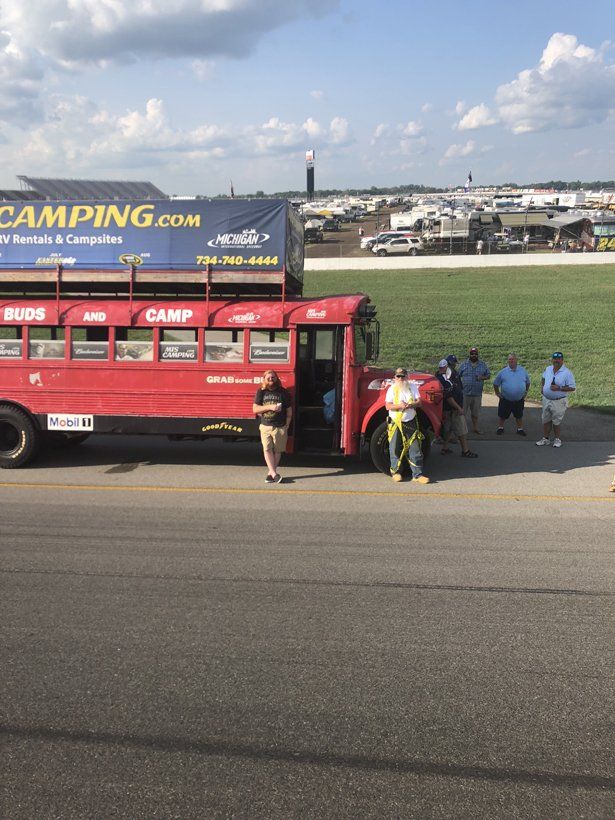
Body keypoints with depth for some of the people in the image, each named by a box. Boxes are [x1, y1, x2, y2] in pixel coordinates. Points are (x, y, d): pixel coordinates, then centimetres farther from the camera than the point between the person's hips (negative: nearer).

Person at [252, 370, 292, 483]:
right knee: (267, 449, -7)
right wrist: (270, 407, -13)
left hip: (280, 427, 0)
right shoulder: (261, 392, 5)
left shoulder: (283, 392, 3)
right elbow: (255, 409, 0)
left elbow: (289, 410, 6)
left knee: (277, 451, 2)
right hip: (265, 426, 1)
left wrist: (287, 425, 0)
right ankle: (274, 473, -7)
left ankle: (270, 473, 11)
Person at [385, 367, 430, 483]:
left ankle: (417, 474, 1)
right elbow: (388, 406, -8)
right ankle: (396, 472, 17)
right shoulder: (392, 389, 0)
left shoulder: (413, 387, 7)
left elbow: (419, 402, 2)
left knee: (415, 448, -1)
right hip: (396, 422, -2)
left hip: (411, 422, 2)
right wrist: (399, 406, -23)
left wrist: (410, 405, -18)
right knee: (395, 448, 2)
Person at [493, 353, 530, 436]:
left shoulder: (523, 371, 0)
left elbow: (527, 383, 14)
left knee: (519, 416, 13)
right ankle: (500, 428, 26)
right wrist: (497, 393, 1)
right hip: (505, 400, -1)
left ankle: (520, 429, 27)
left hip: (519, 400, 1)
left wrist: (525, 392, 9)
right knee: (502, 415, 8)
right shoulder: (503, 372, -5)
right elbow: (496, 383, 4)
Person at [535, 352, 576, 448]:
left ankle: (557, 439, 20)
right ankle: (545, 438, 23)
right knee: (546, 420, 12)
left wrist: (559, 388, -24)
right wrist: (543, 387, 10)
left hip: (559, 401, -5)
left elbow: (572, 388, -14)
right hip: (546, 399, 5)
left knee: (557, 421, 6)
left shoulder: (567, 373, -13)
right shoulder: (547, 369, 5)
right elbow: (543, 379, 27)